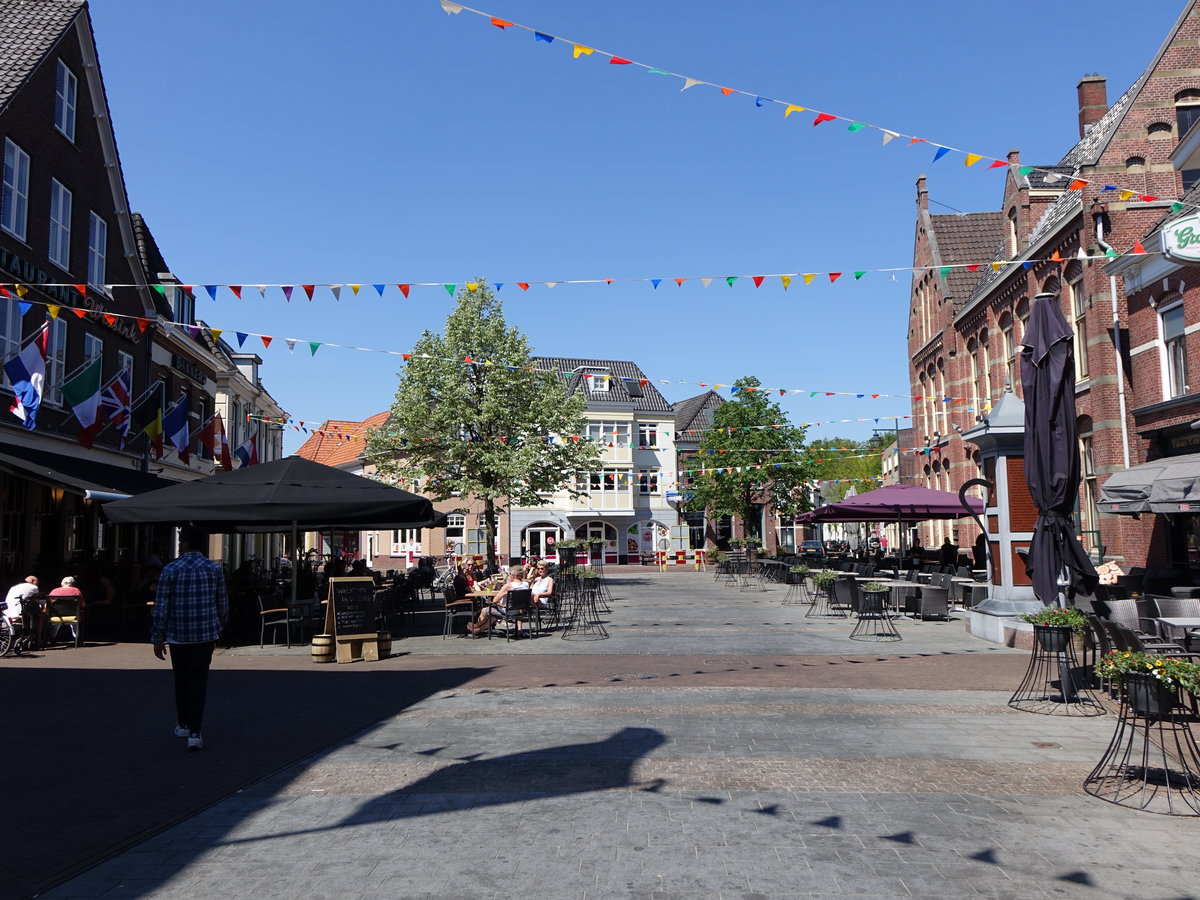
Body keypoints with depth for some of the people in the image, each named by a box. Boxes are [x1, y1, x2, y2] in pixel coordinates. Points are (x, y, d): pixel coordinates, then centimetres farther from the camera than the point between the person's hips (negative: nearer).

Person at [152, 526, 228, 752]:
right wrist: (218, 628, 21)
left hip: (178, 635, 0)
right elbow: (223, 605, 5)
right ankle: (194, 733, -3)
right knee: (199, 681, 3)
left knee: (181, 680, 16)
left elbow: (161, 608, -5)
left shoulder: (170, 570, -5)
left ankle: (183, 725, 31)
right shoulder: (215, 569, 0)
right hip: (206, 634, 1)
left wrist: (157, 639, 2)